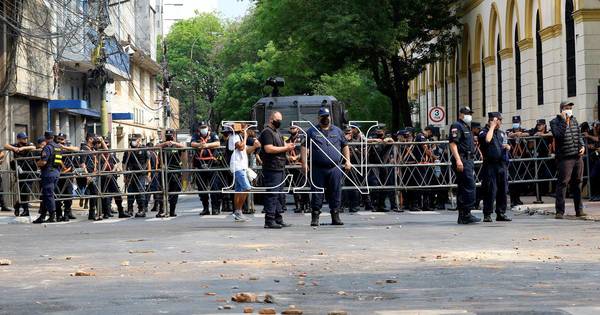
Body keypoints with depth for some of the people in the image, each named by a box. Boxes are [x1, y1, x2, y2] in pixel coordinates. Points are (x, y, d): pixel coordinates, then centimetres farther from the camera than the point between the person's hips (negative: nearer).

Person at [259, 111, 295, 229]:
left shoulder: (277, 133, 22)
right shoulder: (267, 132, -9)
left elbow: (282, 146, 29)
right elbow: (269, 149, -20)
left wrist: (288, 146, 5)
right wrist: (285, 148, -14)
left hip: (280, 168, 10)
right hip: (272, 169, -10)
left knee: (278, 195, 12)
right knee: (272, 195, -10)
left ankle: (278, 219, 17)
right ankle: (269, 221, -9)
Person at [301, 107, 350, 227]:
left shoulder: (337, 131, 14)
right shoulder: (312, 131, 8)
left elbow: (345, 146, 17)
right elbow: (305, 147, 3)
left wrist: (347, 161, 8)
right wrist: (304, 163, -7)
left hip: (334, 168, 2)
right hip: (317, 168, -2)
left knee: (335, 193, 3)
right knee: (317, 194, 0)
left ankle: (335, 217, 10)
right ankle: (315, 217, 4)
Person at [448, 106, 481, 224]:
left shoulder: (467, 127, 24)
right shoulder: (456, 126, -7)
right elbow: (453, 144, -17)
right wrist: (458, 160, -25)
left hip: (468, 160, 10)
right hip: (462, 160, -10)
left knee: (463, 188, 9)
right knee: (469, 187, -14)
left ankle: (462, 217, 11)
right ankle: (466, 215, -15)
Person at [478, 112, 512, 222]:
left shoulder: (502, 133, 20)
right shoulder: (484, 132, -3)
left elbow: (507, 145, 28)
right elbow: (487, 139, -25)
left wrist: (508, 147, 4)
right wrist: (492, 126, -14)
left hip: (502, 165, 7)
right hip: (490, 165, -7)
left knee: (503, 190, 7)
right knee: (490, 190, -8)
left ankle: (501, 213, 14)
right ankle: (487, 215, -4)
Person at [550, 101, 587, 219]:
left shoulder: (574, 120, 16)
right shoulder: (555, 122, -4)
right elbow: (558, 135, -21)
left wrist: (582, 146, 9)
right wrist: (565, 121, -19)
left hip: (578, 156, 7)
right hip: (564, 157, -7)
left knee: (577, 183, 12)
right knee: (562, 183, -9)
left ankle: (579, 210, 19)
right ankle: (560, 211, -7)